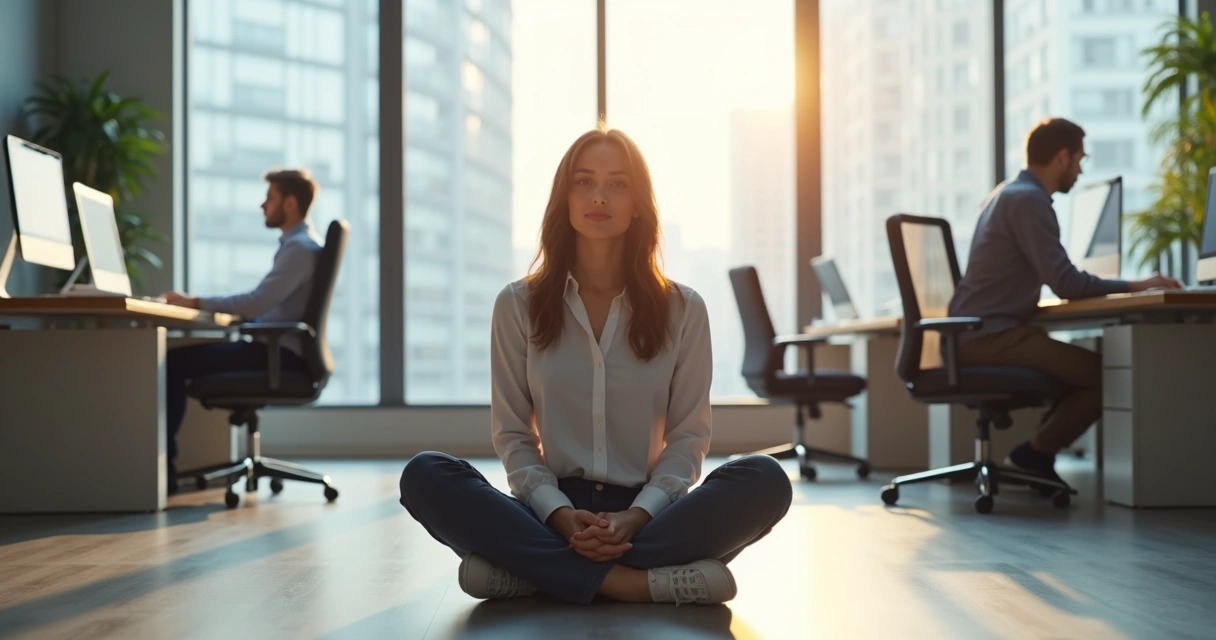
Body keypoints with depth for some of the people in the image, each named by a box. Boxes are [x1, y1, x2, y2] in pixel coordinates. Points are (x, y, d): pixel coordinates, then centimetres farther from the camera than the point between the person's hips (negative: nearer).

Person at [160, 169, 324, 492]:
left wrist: (195, 302, -14)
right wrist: (200, 304, 12)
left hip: (280, 355, -10)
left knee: (174, 361, -11)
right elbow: (262, 302, 20)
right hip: (276, 348, 10)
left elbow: (255, 303, -24)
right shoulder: (298, 243, 18)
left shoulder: (301, 248, -15)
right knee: (179, 356, 6)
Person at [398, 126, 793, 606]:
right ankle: (635, 580, -32)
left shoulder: (682, 309, 5)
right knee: (424, 477, -26)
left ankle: (532, 569, -29)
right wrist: (559, 514, -17)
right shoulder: (518, 305, 4)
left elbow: (689, 434, 3)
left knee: (765, 480, -28)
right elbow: (512, 434, 3)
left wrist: (637, 516, -16)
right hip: (553, 514, 0)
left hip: (647, 513, 0)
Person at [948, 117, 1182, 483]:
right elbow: (1065, 283, -20)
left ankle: (1036, 455, 10)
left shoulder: (1010, 193, 18)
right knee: (1105, 374, -14)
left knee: (1087, 369, 15)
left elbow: (1053, 278, 25)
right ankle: (1035, 455, -3)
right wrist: (1135, 286, -10)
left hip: (980, 333, 10)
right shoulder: (1029, 199, -13)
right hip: (991, 335, -10)